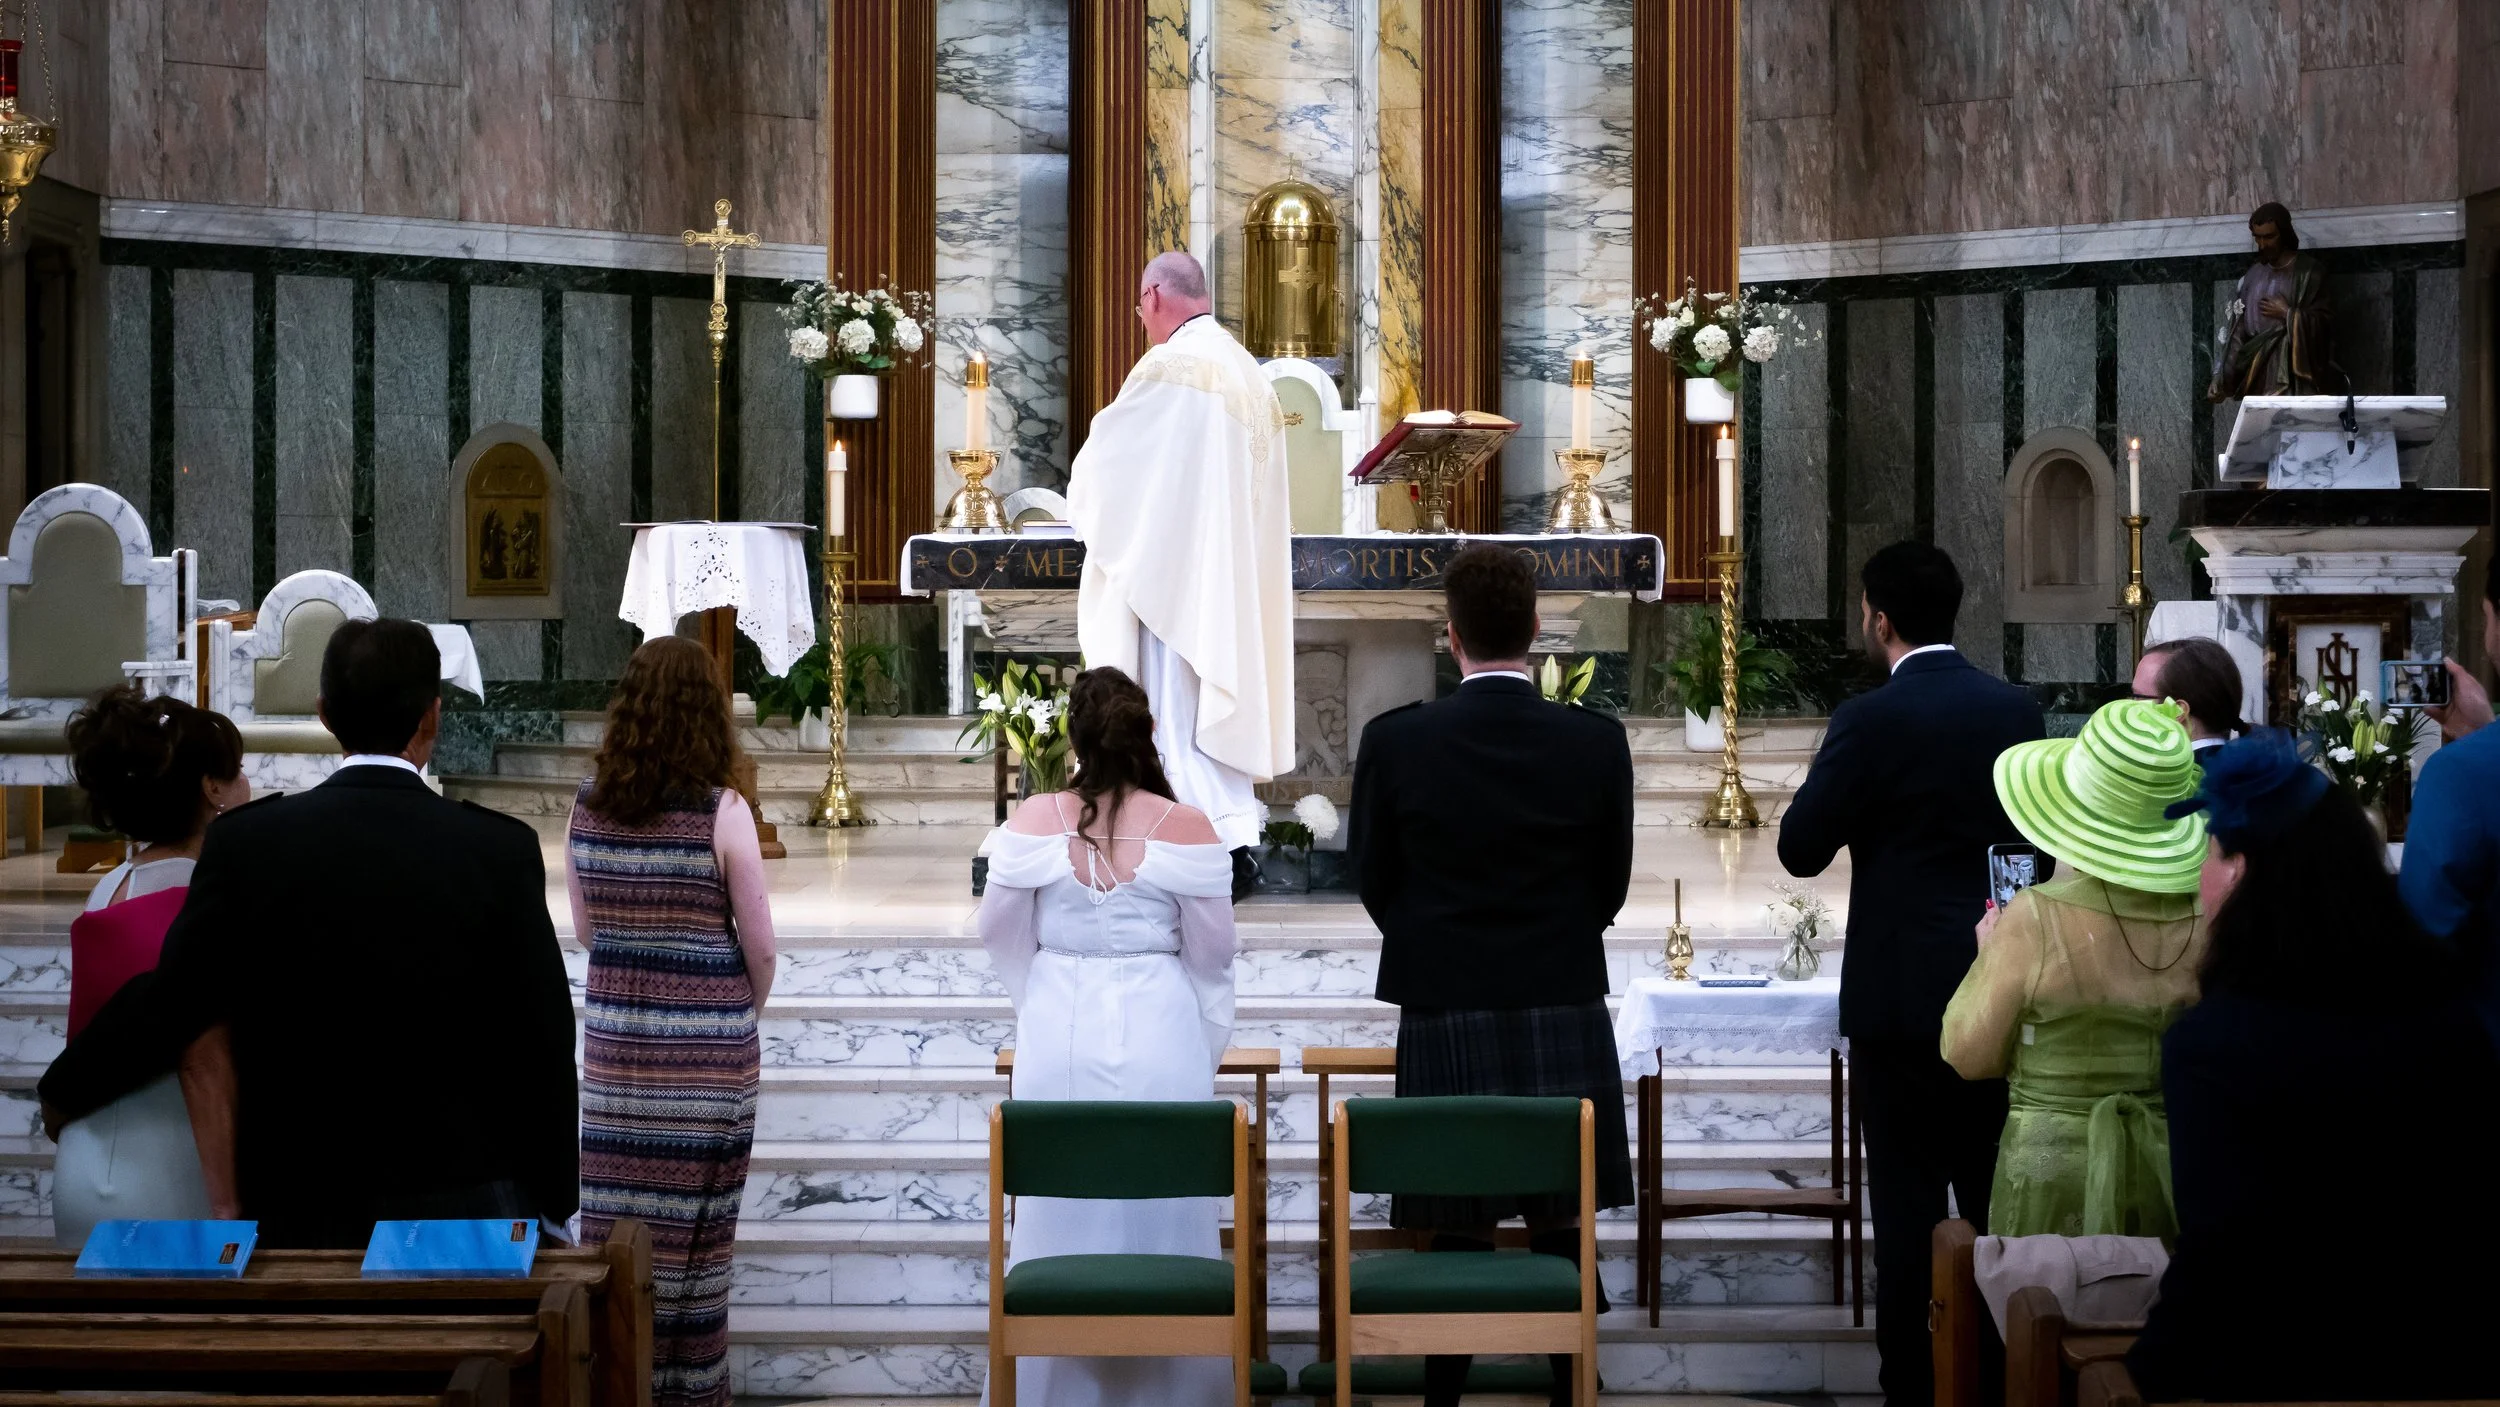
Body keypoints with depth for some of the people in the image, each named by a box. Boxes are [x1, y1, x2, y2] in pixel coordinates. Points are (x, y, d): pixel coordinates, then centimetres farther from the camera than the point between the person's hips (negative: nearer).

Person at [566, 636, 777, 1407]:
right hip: (707, 1039, -3)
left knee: (617, 1213, 7)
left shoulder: (589, 806, 0)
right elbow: (759, 947, -6)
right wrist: (742, 1016, 12)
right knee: (692, 1219, 5)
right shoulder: (721, 811, -11)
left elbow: (585, 930, 9)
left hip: (613, 1032, 3)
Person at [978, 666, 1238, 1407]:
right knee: (1163, 1217, 9)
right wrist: (1205, 1051, 14)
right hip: (1160, 1040, -1)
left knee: (1062, 1216, 11)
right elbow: (1211, 957, -2)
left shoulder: (1033, 824, -6)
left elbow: (1002, 936, 6)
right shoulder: (1187, 831, -9)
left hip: (1059, 1040, 1)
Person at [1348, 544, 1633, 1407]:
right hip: (1566, 1017, 1)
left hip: (1445, 1020, -1)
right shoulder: (1596, 744, -6)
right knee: (1563, 1233, 9)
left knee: (1458, 1232, 8)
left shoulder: (1396, 743, -8)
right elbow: (1610, 887, 4)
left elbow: (1375, 882, 3)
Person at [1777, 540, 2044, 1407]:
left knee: (1908, 1202, 1)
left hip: (1901, 994, -5)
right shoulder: (2016, 711, 3)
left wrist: (1833, 777, 6)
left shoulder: (1872, 722, -14)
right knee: (1996, 1195, 12)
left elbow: (1801, 849, -10)